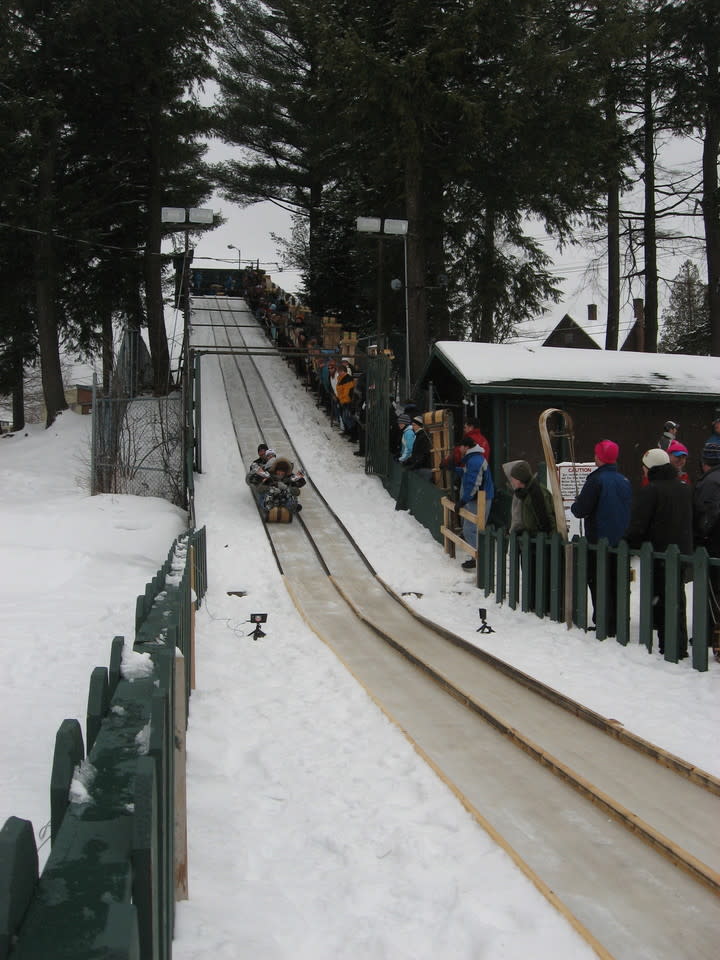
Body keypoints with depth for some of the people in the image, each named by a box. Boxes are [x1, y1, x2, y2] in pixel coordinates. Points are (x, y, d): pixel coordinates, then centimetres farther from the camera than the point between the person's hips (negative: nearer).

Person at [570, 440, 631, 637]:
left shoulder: (596, 480, -15)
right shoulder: (624, 480, 8)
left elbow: (580, 510, -16)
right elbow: (630, 508, 16)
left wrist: (575, 506, 5)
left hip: (599, 541, -7)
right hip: (621, 541, 7)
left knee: (598, 582, 0)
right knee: (617, 582, 14)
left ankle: (605, 623, -2)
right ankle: (618, 622, 19)